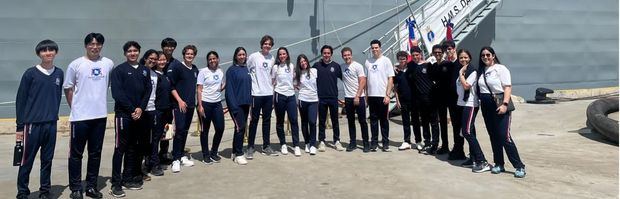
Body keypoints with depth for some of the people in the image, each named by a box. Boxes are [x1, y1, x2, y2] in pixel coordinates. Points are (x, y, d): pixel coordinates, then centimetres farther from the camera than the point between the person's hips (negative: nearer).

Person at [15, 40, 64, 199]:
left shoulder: (59, 74, 6)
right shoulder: (30, 73, -4)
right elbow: (20, 100, -2)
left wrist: (53, 115, 14)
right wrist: (20, 126, -3)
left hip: (51, 124, 3)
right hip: (32, 124, -3)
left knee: (47, 160, 10)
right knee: (27, 161, 4)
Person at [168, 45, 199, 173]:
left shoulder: (195, 69, 12)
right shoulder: (177, 67, -6)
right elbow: (171, 86, -9)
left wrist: (195, 102, 13)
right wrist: (180, 100, -15)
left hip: (190, 105, 6)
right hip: (179, 104, -6)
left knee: (185, 131, 11)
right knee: (179, 131, -9)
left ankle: (182, 156, 20)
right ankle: (176, 159, -3)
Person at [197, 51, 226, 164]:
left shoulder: (220, 72, 10)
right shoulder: (203, 72, -4)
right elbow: (199, 90, -7)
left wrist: (224, 86, 1)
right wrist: (200, 106, -14)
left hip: (217, 103, 5)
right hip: (205, 103, -5)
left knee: (220, 128, 4)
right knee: (205, 130, 4)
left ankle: (214, 153, 22)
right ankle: (206, 155, 17)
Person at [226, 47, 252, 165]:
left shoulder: (246, 69, 13)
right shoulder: (232, 70, -6)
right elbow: (229, 89, -11)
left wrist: (250, 101, 11)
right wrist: (233, 105, -18)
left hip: (245, 103, 7)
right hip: (236, 103, -7)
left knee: (240, 128, 10)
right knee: (240, 127, -10)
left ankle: (235, 152, 21)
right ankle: (239, 154, 0)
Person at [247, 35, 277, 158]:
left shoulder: (272, 59, 9)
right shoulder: (253, 57, -5)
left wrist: (272, 89, 12)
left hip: (269, 94, 4)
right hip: (256, 94, -4)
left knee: (267, 121, 10)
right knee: (254, 121, 1)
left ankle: (266, 147, 20)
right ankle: (250, 148, 11)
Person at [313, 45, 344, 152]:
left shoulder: (336, 66, 3)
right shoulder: (316, 65, 2)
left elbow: (343, 78, 9)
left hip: (333, 97, 0)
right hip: (321, 98, 0)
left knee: (335, 120, 8)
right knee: (321, 121, 7)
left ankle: (337, 141, 17)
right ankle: (321, 141, 16)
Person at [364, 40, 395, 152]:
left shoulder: (386, 61, -2)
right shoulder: (368, 62, 9)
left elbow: (390, 79, -5)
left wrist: (388, 95, -12)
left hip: (382, 96, -3)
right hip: (371, 95, 4)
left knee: (383, 120, 4)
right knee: (373, 120, 8)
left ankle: (385, 143, 13)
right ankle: (374, 143, 16)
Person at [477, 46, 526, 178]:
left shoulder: (501, 68, -5)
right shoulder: (481, 71, 12)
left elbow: (508, 87, -11)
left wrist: (505, 104, -21)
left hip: (499, 104, -6)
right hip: (486, 106, 6)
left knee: (504, 136, -10)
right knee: (493, 136, 10)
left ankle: (519, 166, -1)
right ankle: (499, 164, 20)